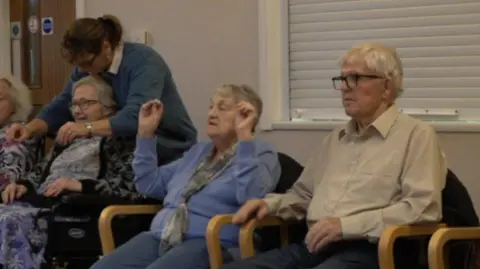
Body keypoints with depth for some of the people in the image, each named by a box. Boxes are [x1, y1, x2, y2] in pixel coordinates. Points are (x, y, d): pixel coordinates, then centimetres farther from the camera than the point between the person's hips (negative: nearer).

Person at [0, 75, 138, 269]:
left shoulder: (120, 141, 5)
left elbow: (130, 186, -8)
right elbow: (41, 170, 31)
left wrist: (79, 185, -16)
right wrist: (24, 185, 8)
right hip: (40, 202, 7)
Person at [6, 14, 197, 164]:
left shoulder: (143, 61, -23)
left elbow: (136, 116, -36)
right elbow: (61, 107, 1)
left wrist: (88, 128, -45)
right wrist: (30, 129, -17)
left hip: (170, 155, -6)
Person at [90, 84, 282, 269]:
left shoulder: (261, 153, 6)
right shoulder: (198, 151, 27)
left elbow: (251, 197, -16)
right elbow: (149, 185, 26)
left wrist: (244, 135, -18)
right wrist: (145, 132, 21)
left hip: (211, 244, -7)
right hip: (161, 237, 7)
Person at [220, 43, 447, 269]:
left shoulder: (416, 134, 2)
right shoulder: (335, 139, 25)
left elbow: (423, 207, -11)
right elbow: (304, 194, 35)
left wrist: (347, 225, -16)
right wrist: (270, 203, 13)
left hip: (367, 251, -6)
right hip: (315, 246, 6)